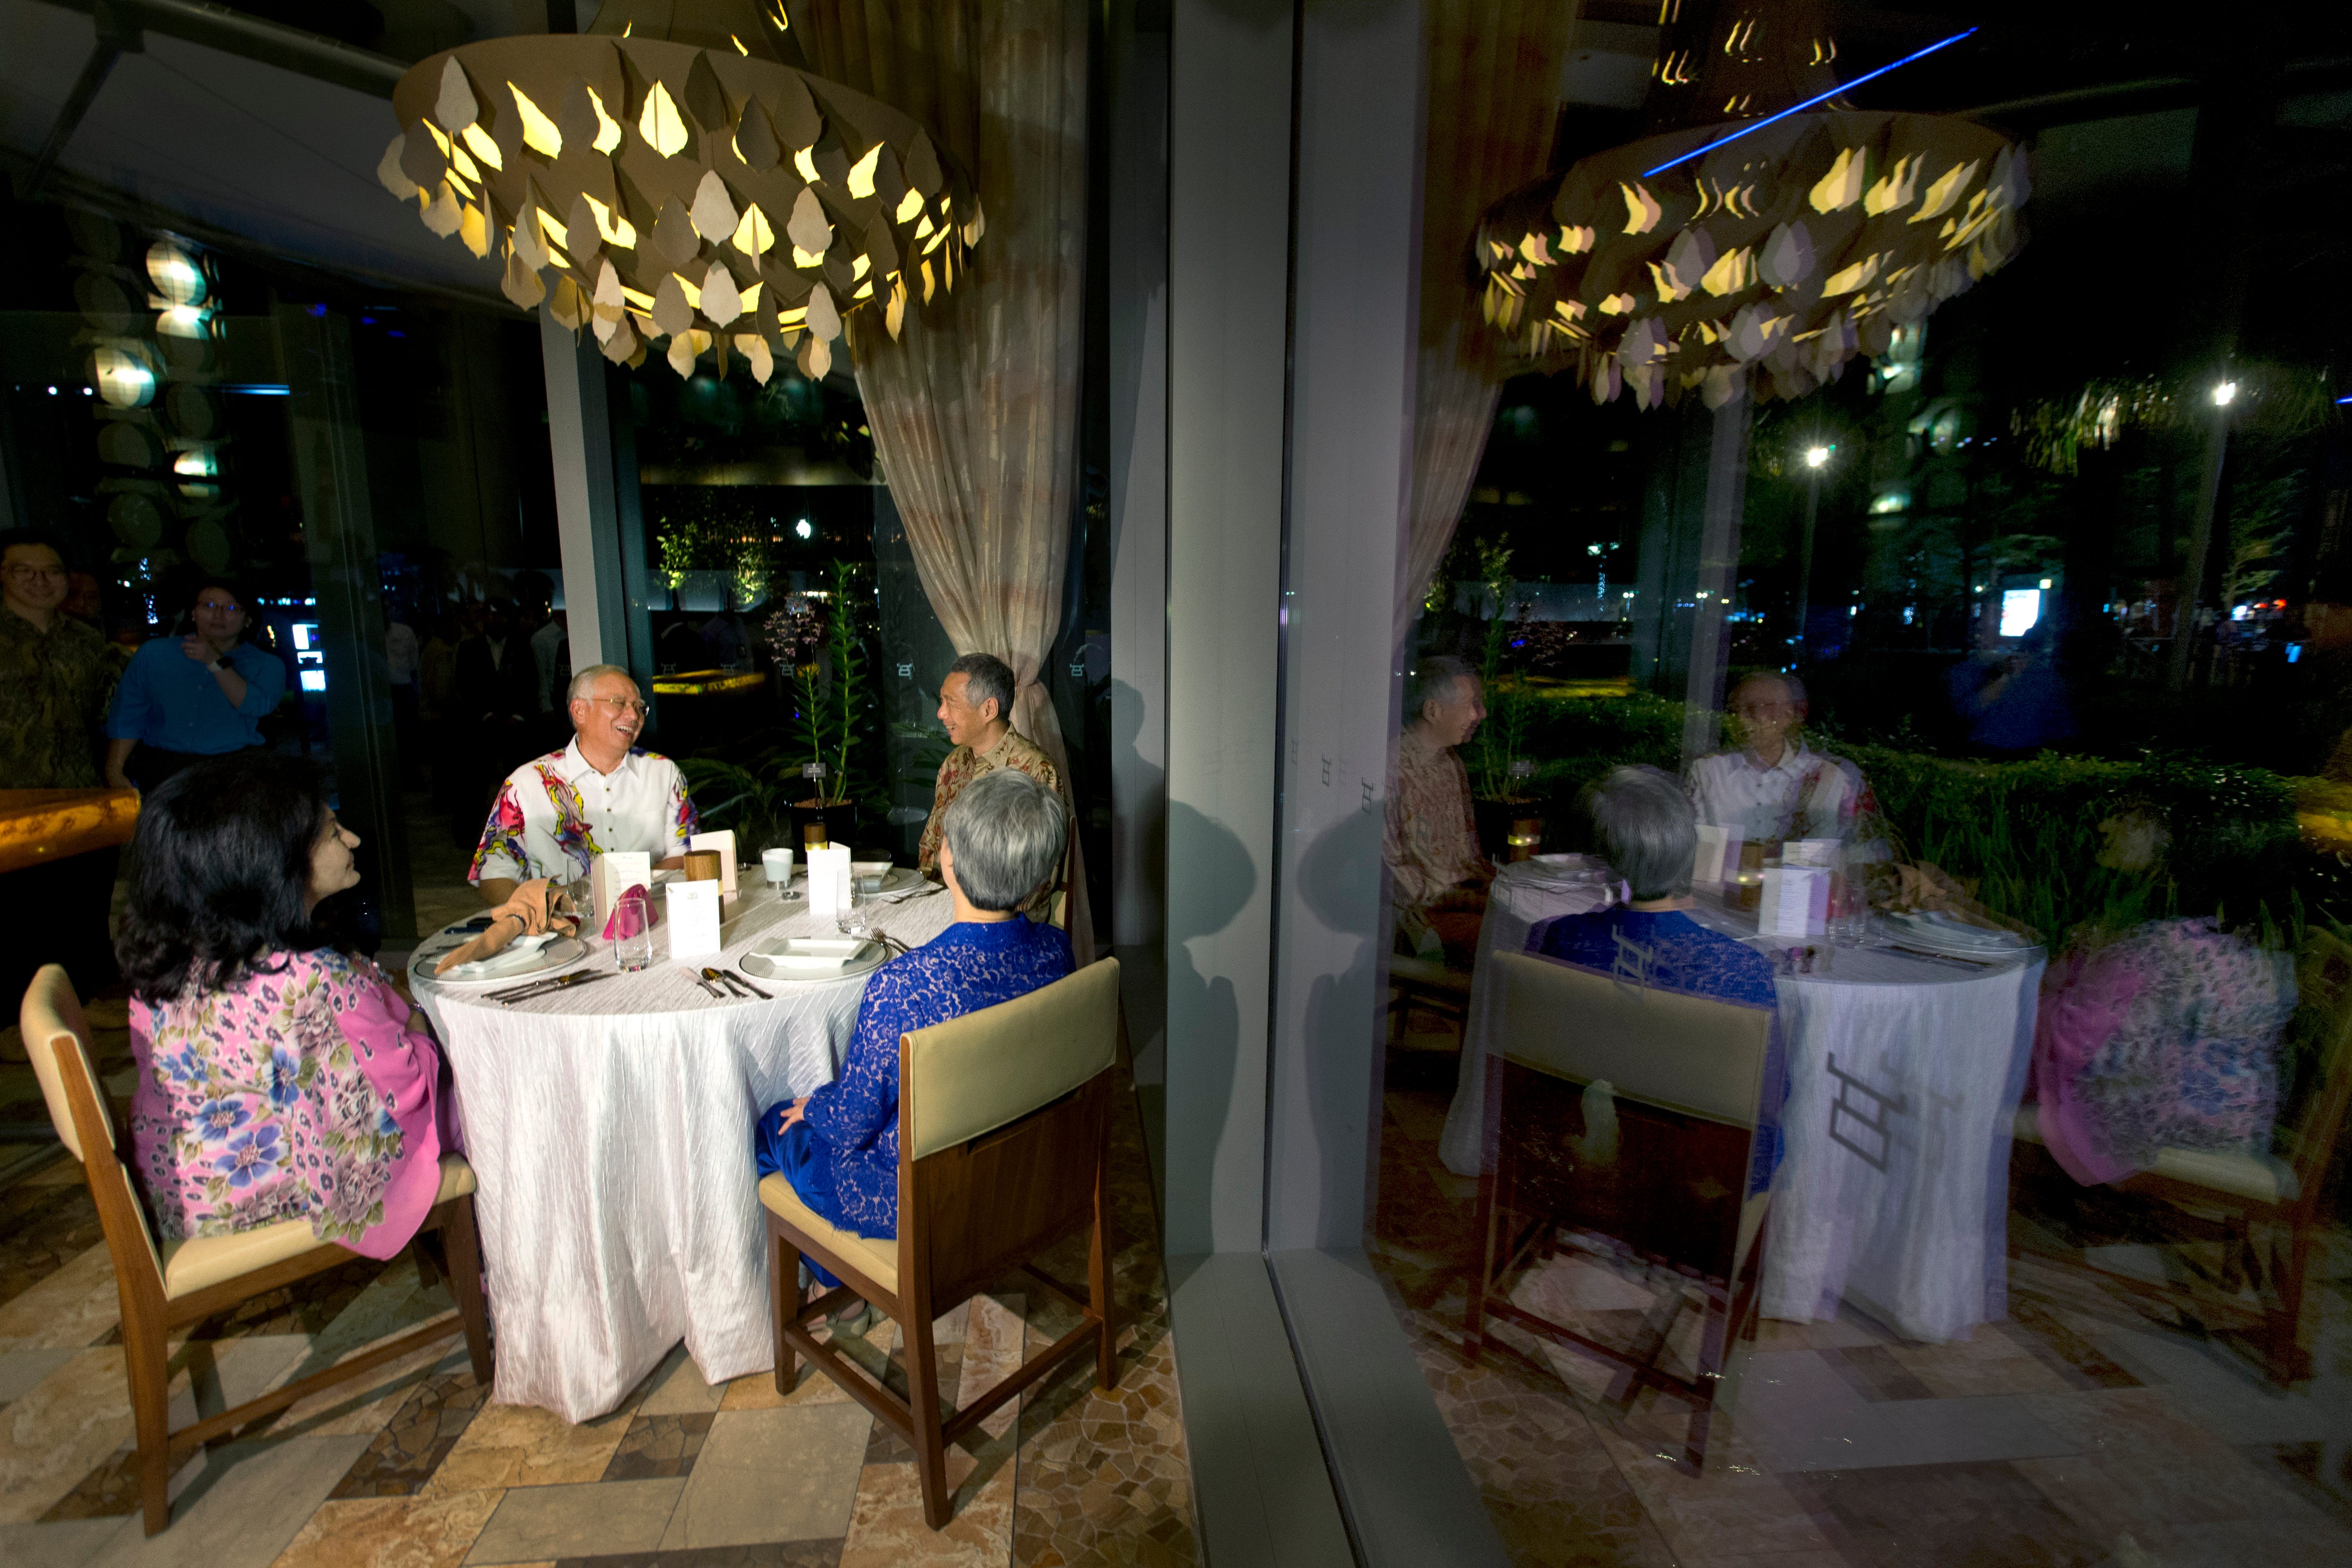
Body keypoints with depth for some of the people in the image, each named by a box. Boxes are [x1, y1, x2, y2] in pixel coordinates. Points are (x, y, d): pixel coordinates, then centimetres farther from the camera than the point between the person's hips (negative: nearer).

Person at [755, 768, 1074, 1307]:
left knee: (776, 1127, 23)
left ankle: (837, 1285, 41)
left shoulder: (901, 986, -35)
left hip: (915, 1201, -5)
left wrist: (811, 1107, 2)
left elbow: (854, 1122, -19)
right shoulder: (1055, 951, -18)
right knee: (823, 1106, 28)